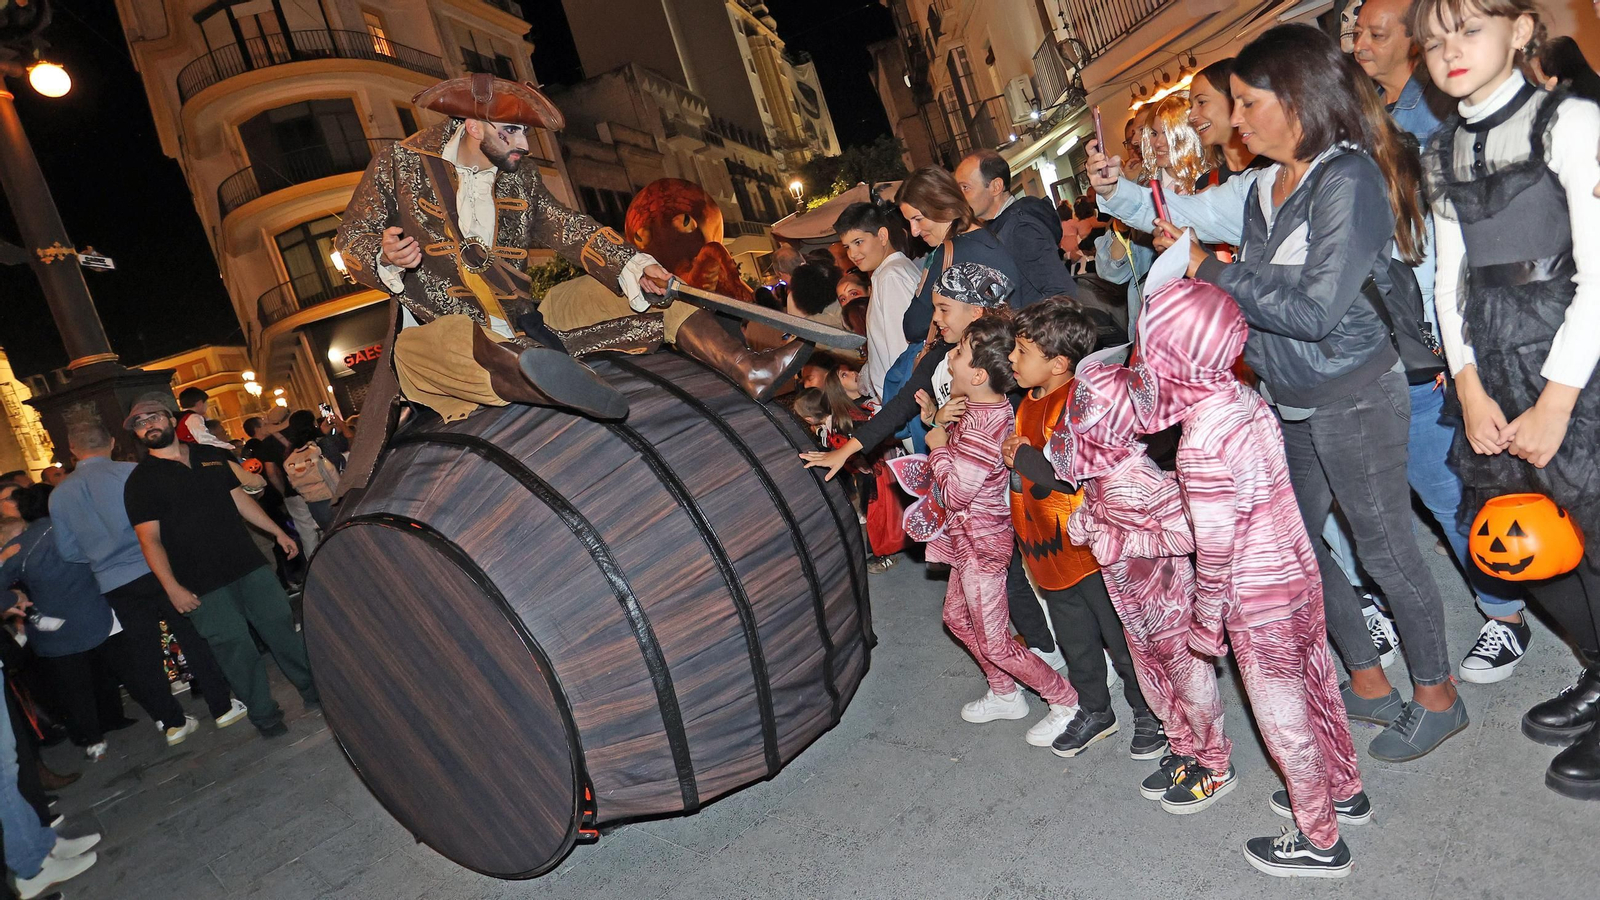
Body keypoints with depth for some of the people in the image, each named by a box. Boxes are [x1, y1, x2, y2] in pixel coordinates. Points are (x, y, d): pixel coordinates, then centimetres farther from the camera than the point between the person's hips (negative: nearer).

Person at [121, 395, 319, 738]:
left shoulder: (210, 455, 11)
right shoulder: (140, 480, -3)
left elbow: (239, 498, 17)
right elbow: (150, 539, -8)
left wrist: (278, 532, 13)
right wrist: (172, 588, -15)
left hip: (249, 564, 4)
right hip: (203, 586, -4)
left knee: (283, 627, 8)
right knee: (237, 650, -2)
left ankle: (315, 689, 23)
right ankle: (265, 715, 13)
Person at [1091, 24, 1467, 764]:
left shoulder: (1350, 180, -18)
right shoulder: (1261, 189, 4)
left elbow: (1316, 310, -24)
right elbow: (1177, 215, 10)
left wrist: (1213, 272, -19)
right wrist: (1115, 193, -8)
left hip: (1355, 397, -8)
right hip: (1290, 403, 8)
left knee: (1384, 548, 6)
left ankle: (1436, 696, 28)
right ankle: (1367, 682, 33)